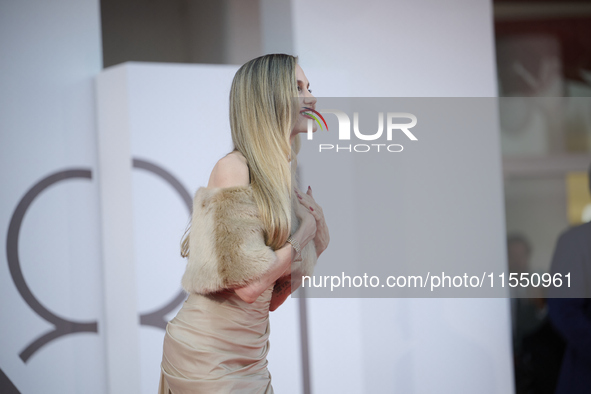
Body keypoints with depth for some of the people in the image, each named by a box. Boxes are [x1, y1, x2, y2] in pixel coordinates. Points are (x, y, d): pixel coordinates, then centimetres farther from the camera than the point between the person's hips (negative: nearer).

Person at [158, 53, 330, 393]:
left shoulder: (283, 181, 9)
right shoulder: (233, 169, -14)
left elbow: (270, 300, 10)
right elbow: (249, 284, -24)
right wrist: (301, 241, -11)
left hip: (251, 359, 8)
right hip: (208, 359, -8)